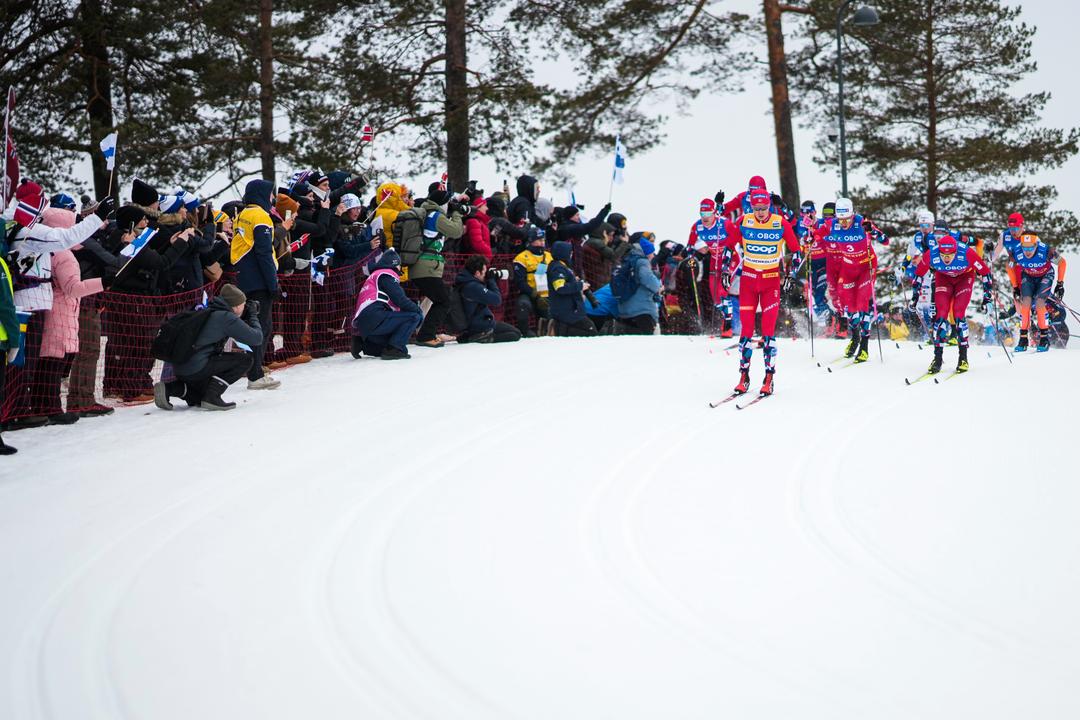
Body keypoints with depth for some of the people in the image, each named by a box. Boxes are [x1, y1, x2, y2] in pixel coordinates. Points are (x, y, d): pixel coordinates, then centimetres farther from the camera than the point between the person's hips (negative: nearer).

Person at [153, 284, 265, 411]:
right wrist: (253, 315, 9)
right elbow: (257, 338, -7)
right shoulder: (227, 317, -10)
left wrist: (247, 316, 21)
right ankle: (212, 396, -8)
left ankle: (169, 388, 13)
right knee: (246, 358, -4)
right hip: (196, 369, -9)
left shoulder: (209, 312, 16)